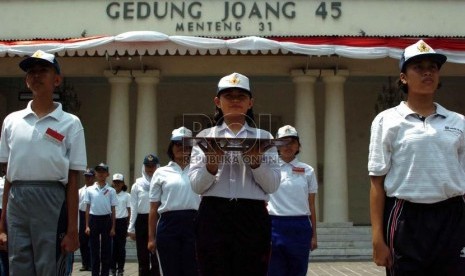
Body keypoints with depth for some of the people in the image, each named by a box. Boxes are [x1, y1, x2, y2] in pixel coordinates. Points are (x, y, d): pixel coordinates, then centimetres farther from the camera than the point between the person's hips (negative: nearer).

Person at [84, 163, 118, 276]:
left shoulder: (111, 191, 1)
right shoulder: (90, 190, 2)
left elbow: (113, 210, 3)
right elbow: (88, 208, 5)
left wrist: (113, 227, 1)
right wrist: (87, 226, 1)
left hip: (106, 219, 0)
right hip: (94, 219, 0)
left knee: (106, 249, 4)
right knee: (94, 249, 5)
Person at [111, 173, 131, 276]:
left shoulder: (126, 196, 3)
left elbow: (129, 211, 5)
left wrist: (128, 225, 1)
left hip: (122, 222, 0)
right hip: (111, 221, 0)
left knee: (121, 246, 4)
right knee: (112, 245, 2)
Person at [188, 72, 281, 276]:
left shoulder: (264, 138, 13)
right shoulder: (205, 136, 11)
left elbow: (272, 185, 2)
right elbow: (196, 185, 2)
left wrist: (255, 161, -14)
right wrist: (212, 164, -16)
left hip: (252, 218, 1)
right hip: (213, 217, 0)